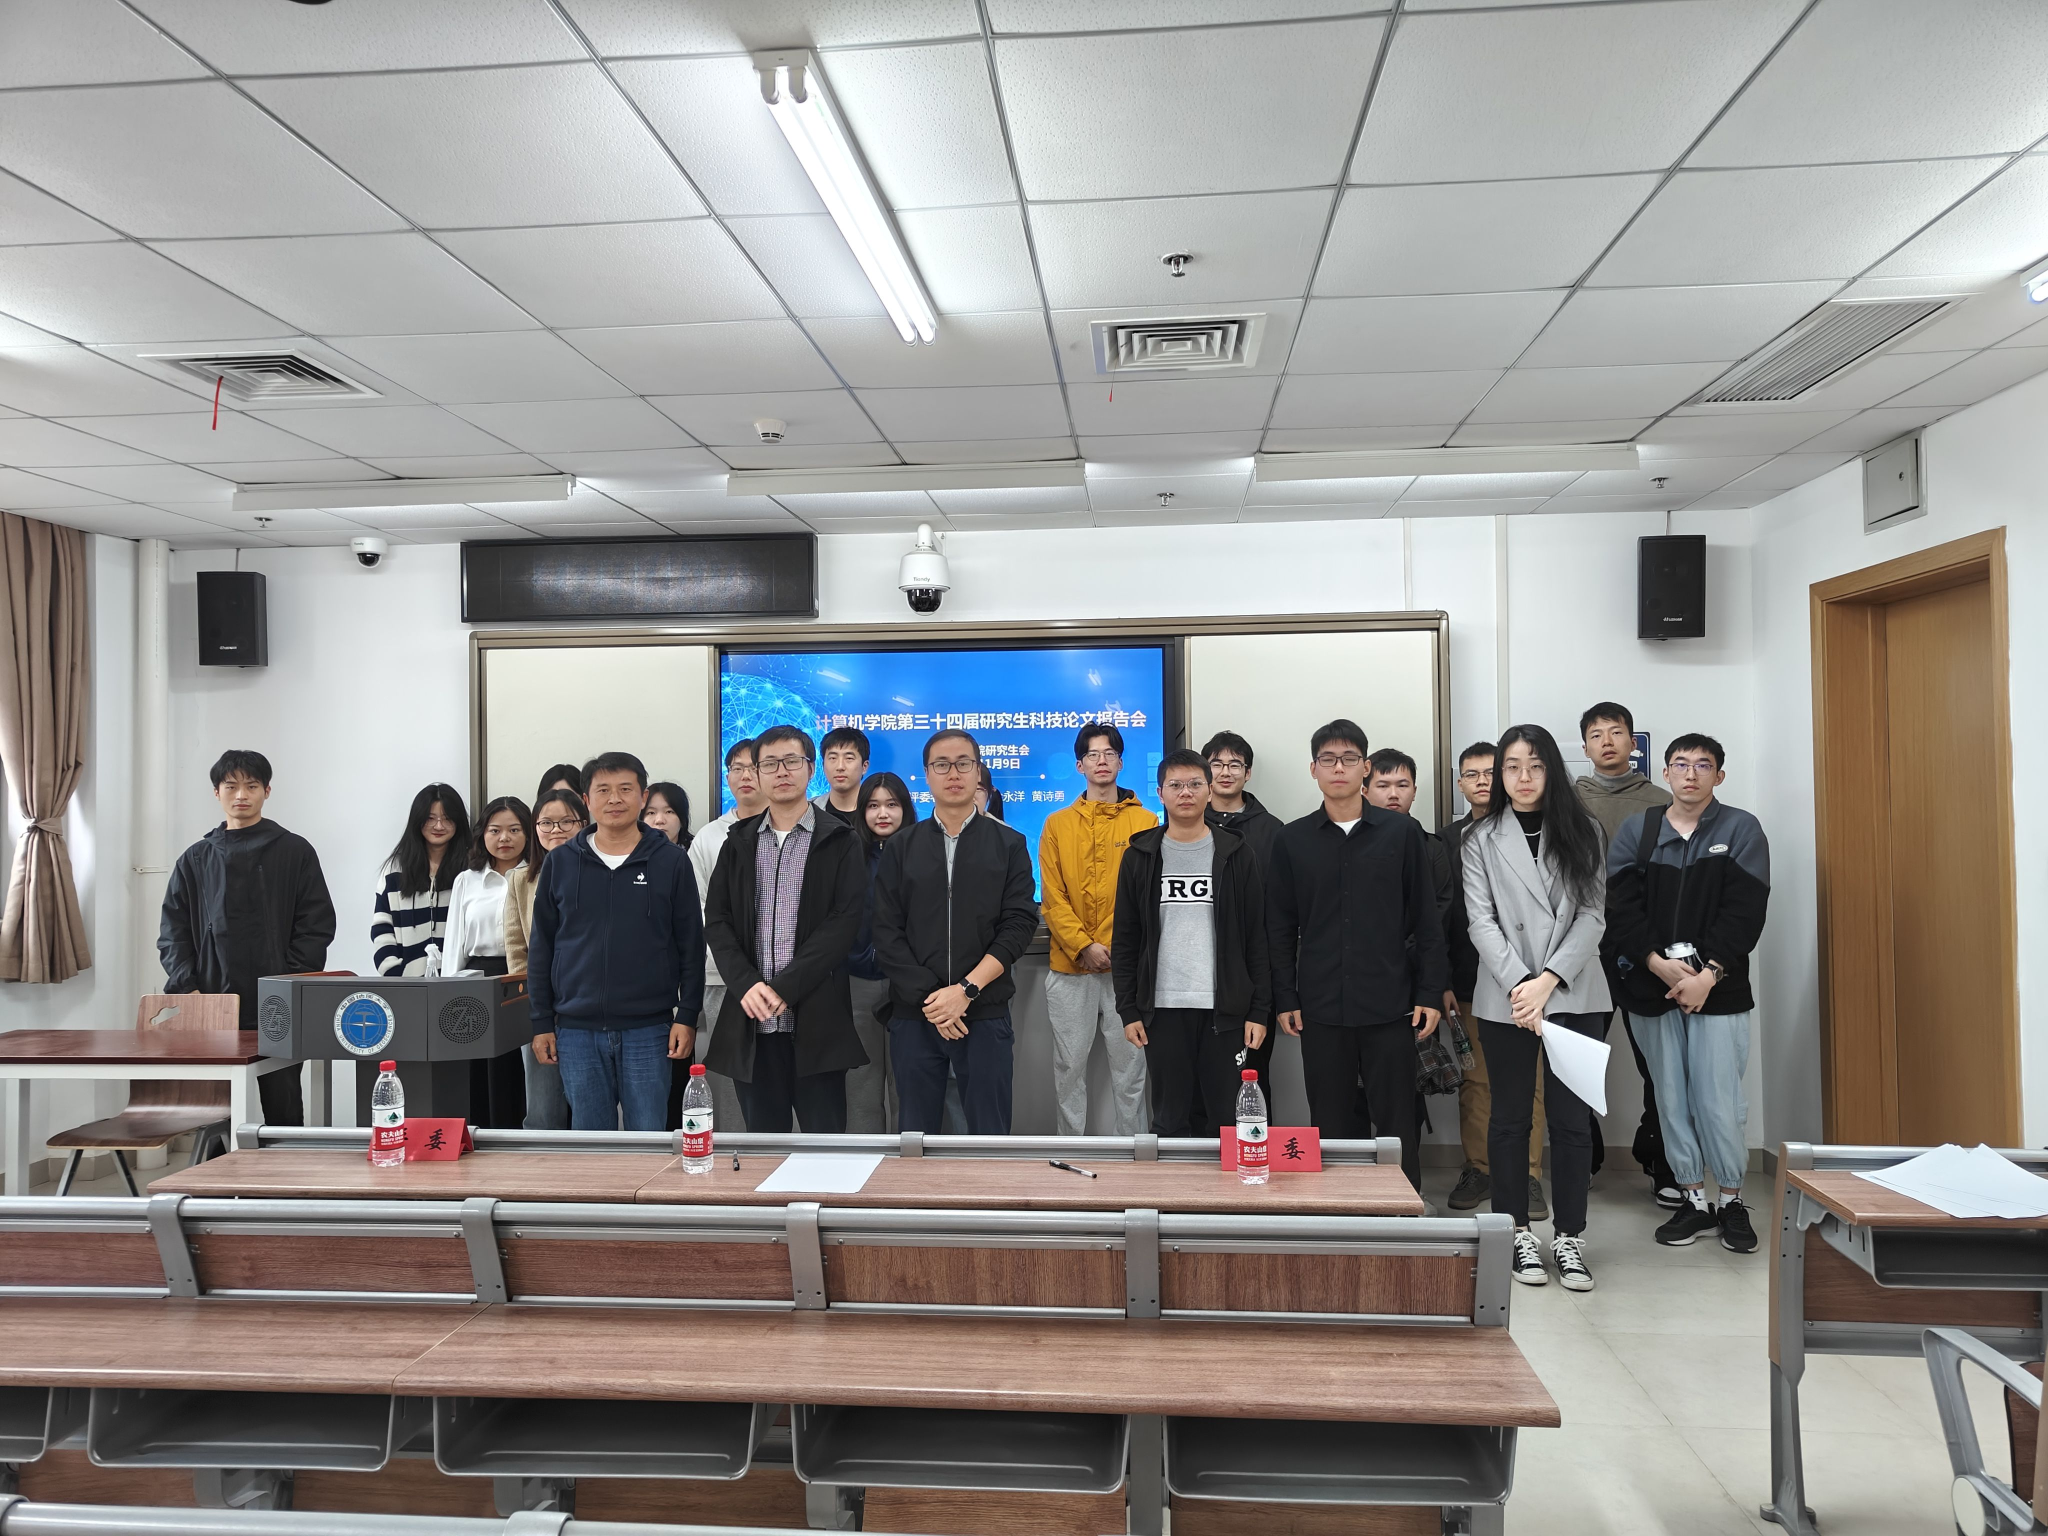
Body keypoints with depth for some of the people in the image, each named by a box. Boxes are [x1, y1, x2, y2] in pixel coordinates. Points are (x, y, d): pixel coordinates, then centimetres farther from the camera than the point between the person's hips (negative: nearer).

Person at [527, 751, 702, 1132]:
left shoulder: (671, 861, 1)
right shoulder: (561, 863, 5)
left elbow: (691, 945, 2)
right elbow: (541, 946, 9)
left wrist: (687, 1016, -3)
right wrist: (541, 1021, 5)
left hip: (648, 1030, -2)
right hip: (577, 1031, 2)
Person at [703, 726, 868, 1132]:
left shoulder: (839, 841, 2)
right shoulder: (739, 841, 13)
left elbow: (844, 922, -7)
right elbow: (717, 921, 7)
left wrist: (784, 988, -15)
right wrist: (746, 985, -9)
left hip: (816, 1018, -3)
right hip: (752, 1020, 3)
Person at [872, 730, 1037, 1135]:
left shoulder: (1009, 844, 6)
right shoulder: (900, 848, 9)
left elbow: (1019, 925, -3)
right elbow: (887, 933, 1)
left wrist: (966, 990, -13)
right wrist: (927, 997, -11)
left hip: (985, 1013, -1)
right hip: (913, 1015, 1)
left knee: (989, 1136, 3)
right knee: (916, 1138, 8)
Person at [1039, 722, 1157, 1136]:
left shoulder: (1145, 822, 4)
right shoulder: (1058, 825, 7)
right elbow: (1052, 897, 1)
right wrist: (1083, 946, -10)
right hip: (1070, 966, 1)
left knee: (1129, 1066, 5)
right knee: (1070, 1066, 8)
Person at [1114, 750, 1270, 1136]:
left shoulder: (1237, 855, 3)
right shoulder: (1139, 857, 6)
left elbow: (1257, 939, 2)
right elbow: (1125, 941, 7)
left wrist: (1259, 1010, -3)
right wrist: (1128, 1009, 1)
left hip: (1226, 1010, -1)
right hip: (1162, 1010, 1)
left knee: (1234, 1119, 2)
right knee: (1171, 1123, 8)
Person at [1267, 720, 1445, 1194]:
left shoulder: (1402, 832, 3)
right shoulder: (1292, 840, 5)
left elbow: (1425, 919, 4)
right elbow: (1280, 927, 6)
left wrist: (1430, 993, -1)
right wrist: (1285, 998, 1)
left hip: (1390, 1005, -1)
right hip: (1321, 1008, 1)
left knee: (1399, 1125, 5)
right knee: (1330, 1127, 8)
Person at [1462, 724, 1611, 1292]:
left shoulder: (1583, 833, 7)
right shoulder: (1482, 839, 5)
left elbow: (1592, 914, 0)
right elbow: (1481, 920, -2)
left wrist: (1549, 980, -12)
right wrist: (1519, 984, -14)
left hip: (1575, 995, 0)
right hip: (1506, 999, 0)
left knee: (1572, 1118, 3)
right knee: (1510, 1116, 7)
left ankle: (1569, 1236, 14)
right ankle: (1518, 1234, 18)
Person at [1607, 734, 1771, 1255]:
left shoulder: (1742, 830, 2)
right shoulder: (1636, 831, 7)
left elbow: (1745, 911, -6)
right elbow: (1619, 906, -1)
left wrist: (1707, 975, -14)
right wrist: (1659, 964, -13)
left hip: (1718, 989, -2)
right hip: (1651, 987, 2)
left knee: (1719, 1101, -2)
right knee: (1672, 1100, 8)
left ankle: (1732, 1200, 17)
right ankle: (1694, 1198, 22)